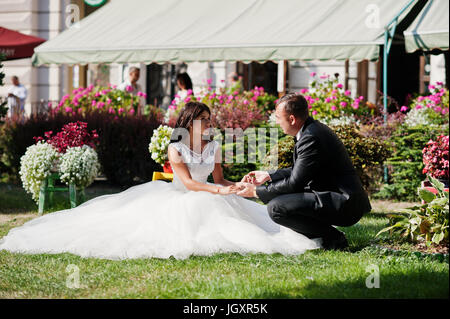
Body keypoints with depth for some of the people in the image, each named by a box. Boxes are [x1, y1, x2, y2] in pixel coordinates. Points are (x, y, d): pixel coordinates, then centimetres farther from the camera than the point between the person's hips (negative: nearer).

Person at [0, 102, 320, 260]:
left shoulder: (214, 147, 4)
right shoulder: (175, 148, -13)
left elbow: (219, 180, 9)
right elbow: (188, 182, -21)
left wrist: (238, 185, -13)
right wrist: (219, 191, -30)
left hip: (206, 199, 5)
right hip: (177, 201, -5)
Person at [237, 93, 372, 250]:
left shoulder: (311, 137, -20)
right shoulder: (312, 129, 11)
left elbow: (294, 183, -18)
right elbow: (299, 170, 24)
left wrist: (257, 192, -8)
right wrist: (268, 175, 18)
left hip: (344, 207, -11)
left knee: (276, 207, -18)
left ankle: (333, 237, -8)